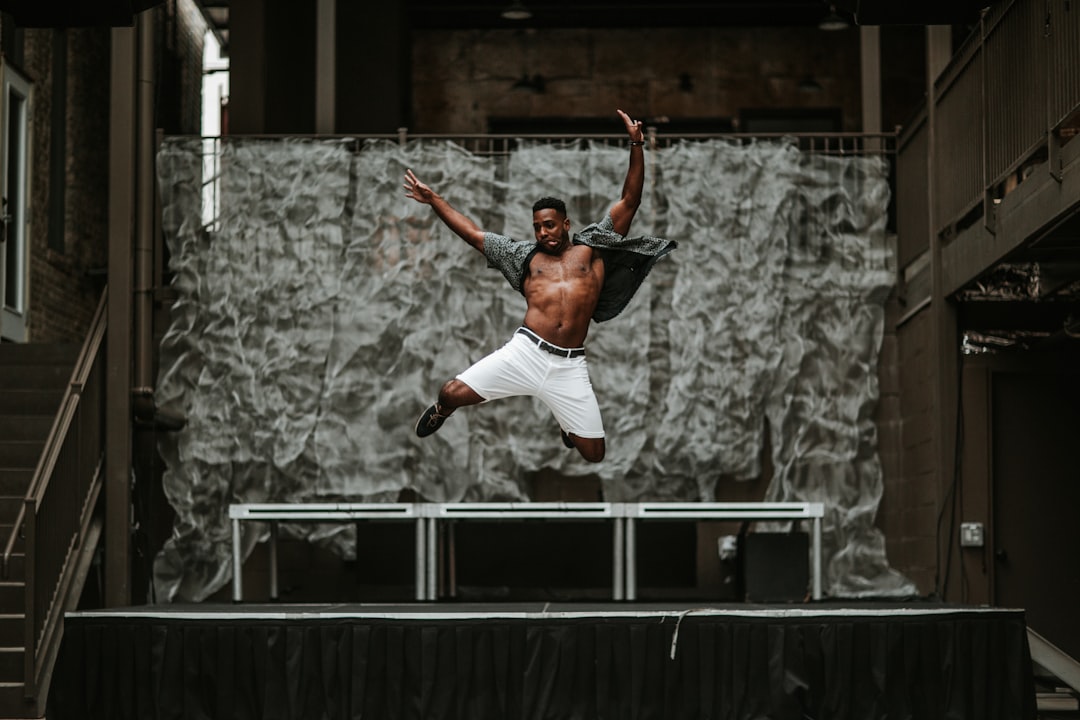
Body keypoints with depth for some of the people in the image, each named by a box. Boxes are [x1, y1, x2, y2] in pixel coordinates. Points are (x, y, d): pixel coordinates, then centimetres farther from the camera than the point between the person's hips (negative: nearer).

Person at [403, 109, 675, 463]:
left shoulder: (591, 248, 14)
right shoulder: (526, 255, 17)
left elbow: (629, 201, 10)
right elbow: (472, 233, 21)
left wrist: (636, 146, 2)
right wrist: (433, 200, 19)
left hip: (569, 366, 0)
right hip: (525, 352, 0)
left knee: (593, 453, 2)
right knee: (453, 393, -12)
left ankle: (567, 418, 40)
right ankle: (441, 411, 28)